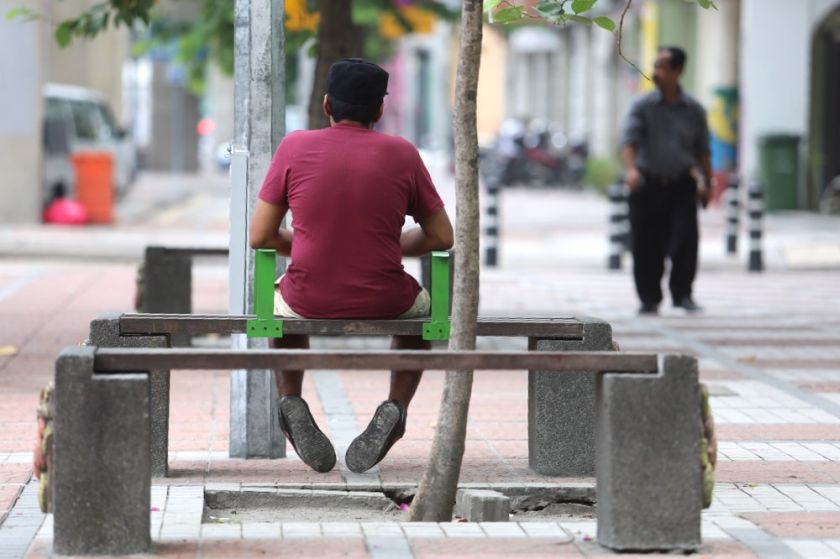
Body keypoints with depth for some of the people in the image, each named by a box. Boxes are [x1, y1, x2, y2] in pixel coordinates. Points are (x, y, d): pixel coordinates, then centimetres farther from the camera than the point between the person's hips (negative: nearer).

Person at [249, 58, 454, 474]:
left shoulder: (294, 147, -3)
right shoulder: (401, 154, -1)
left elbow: (260, 236, -1)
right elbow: (442, 237, 5)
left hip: (309, 302, 0)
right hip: (383, 303, 0)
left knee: (280, 297, 37)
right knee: (421, 304, 35)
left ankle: (290, 402, 16)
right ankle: (395, 408, 13)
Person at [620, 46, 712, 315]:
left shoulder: (693, 110, 7)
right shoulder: (643, 106, 2)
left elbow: (702, 150, 14)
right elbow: (629, 140, -9)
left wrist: (705, 182, 11)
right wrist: (631, 169, -26)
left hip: (681, 184, 0)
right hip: (648, 184, 0)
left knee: (685, 238, -12)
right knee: (647, 245, 2)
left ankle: (682, 293, -3)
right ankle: (650, 298, 14)